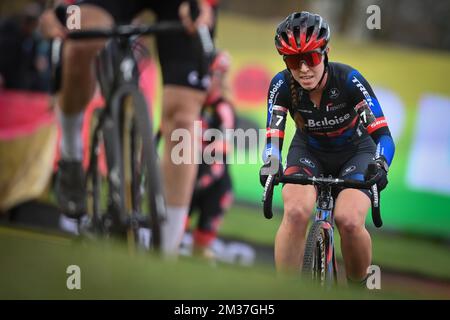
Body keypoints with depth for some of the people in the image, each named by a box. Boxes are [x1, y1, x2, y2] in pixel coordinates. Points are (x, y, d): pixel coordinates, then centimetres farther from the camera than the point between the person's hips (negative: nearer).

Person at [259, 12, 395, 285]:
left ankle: (359, 288, 1)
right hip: (309, 151, 2)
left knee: (349, 222, -27)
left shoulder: (348, 80, -28)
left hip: (354, 152, -1)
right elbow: (274, 135, -26)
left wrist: (379, 167, -51)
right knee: (296, 213, -29)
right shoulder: (282, 86, -22)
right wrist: (270, 167, -48)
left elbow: (382, 134, -31)